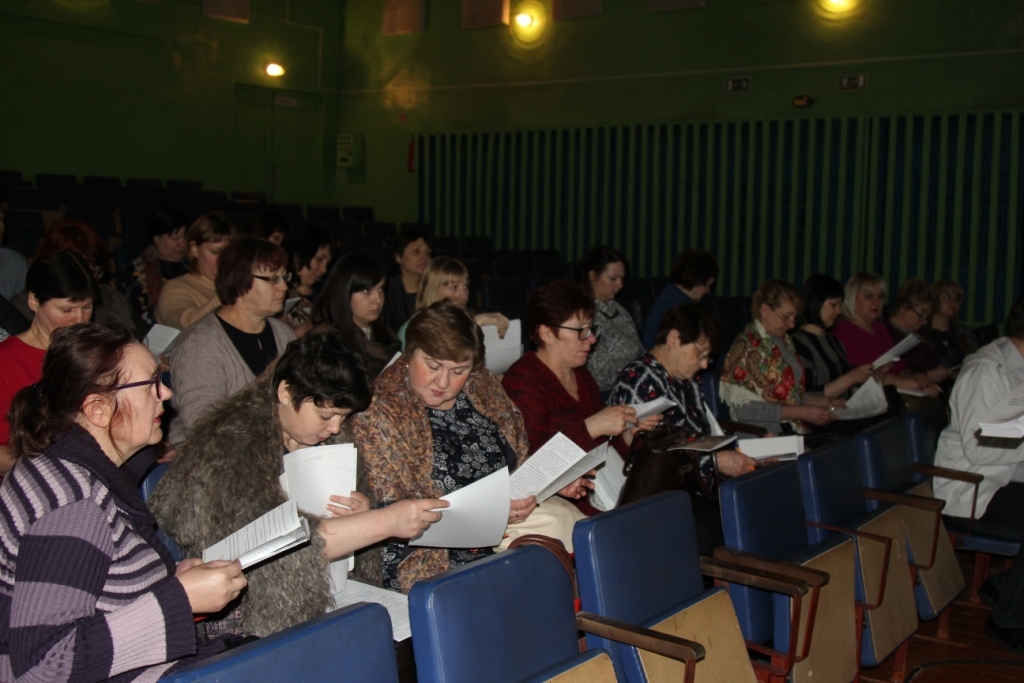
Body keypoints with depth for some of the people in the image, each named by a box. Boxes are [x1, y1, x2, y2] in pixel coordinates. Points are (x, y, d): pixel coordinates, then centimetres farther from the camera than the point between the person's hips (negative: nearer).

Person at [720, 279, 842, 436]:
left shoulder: (784, 341, 18)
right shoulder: (747, 347, -9)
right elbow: (744, 409, -16)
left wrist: (826, 402, 11)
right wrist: (801, 412, -17)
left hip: (791, 431, 8)